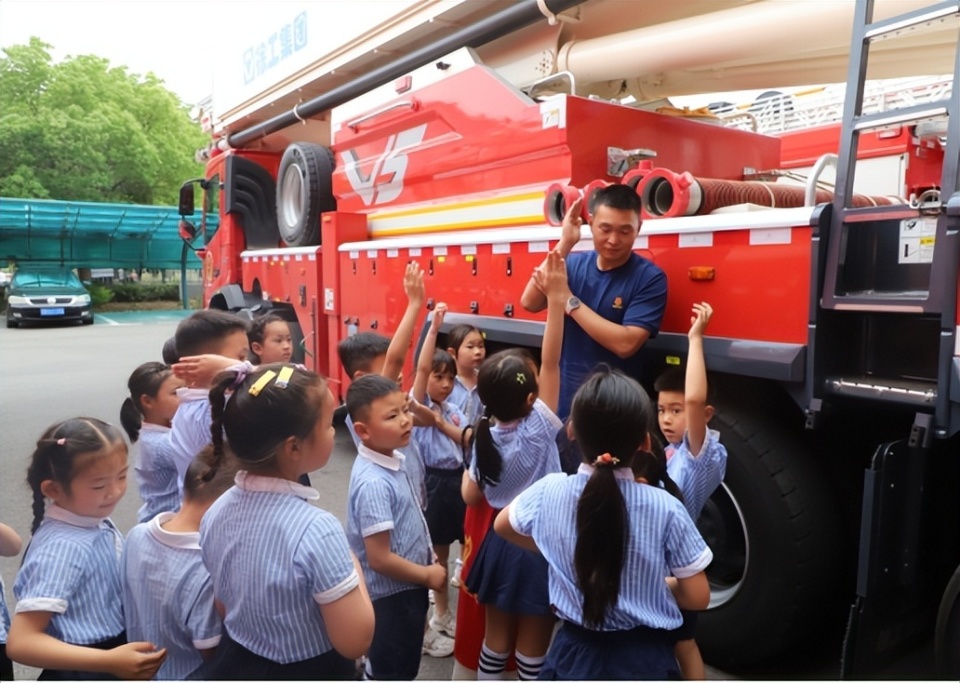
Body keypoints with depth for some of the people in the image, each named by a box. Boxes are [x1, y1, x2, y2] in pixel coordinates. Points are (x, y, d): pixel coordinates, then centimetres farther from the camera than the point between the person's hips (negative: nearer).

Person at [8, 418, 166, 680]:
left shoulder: (96, 521, -5)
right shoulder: (62, 548, -28)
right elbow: (21, 643, -31)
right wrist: (110, 661, -34)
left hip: (120, 646, 8)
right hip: (87, 672, -8)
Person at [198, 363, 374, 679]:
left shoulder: (215, 513, -10)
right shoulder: (317, 530, -30)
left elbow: (223, 610, 4)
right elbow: (354, 642, -23)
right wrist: (352, 565, -12)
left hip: (232, 665, 5)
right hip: (308, 672, -5)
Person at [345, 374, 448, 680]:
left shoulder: (395, 459, -2)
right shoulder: (374, 483, -31)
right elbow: (380, 558, -29)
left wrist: (426, 557, 8)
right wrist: (427, 575, -16)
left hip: (405, 588, 8)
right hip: (392, 593, -8)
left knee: (383, 666, 28)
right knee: (393, 671, 13)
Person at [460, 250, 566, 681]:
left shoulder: (485, 438, -5)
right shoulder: (539, 427, -18)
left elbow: (471, 497, 3)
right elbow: (551, 362, -23)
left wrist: (467, 475, 24)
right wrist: (556, 297, -24)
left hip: (499, 543, 5)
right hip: (539, 546, -4)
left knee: (495, 640, 18)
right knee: (532, 648, 10)